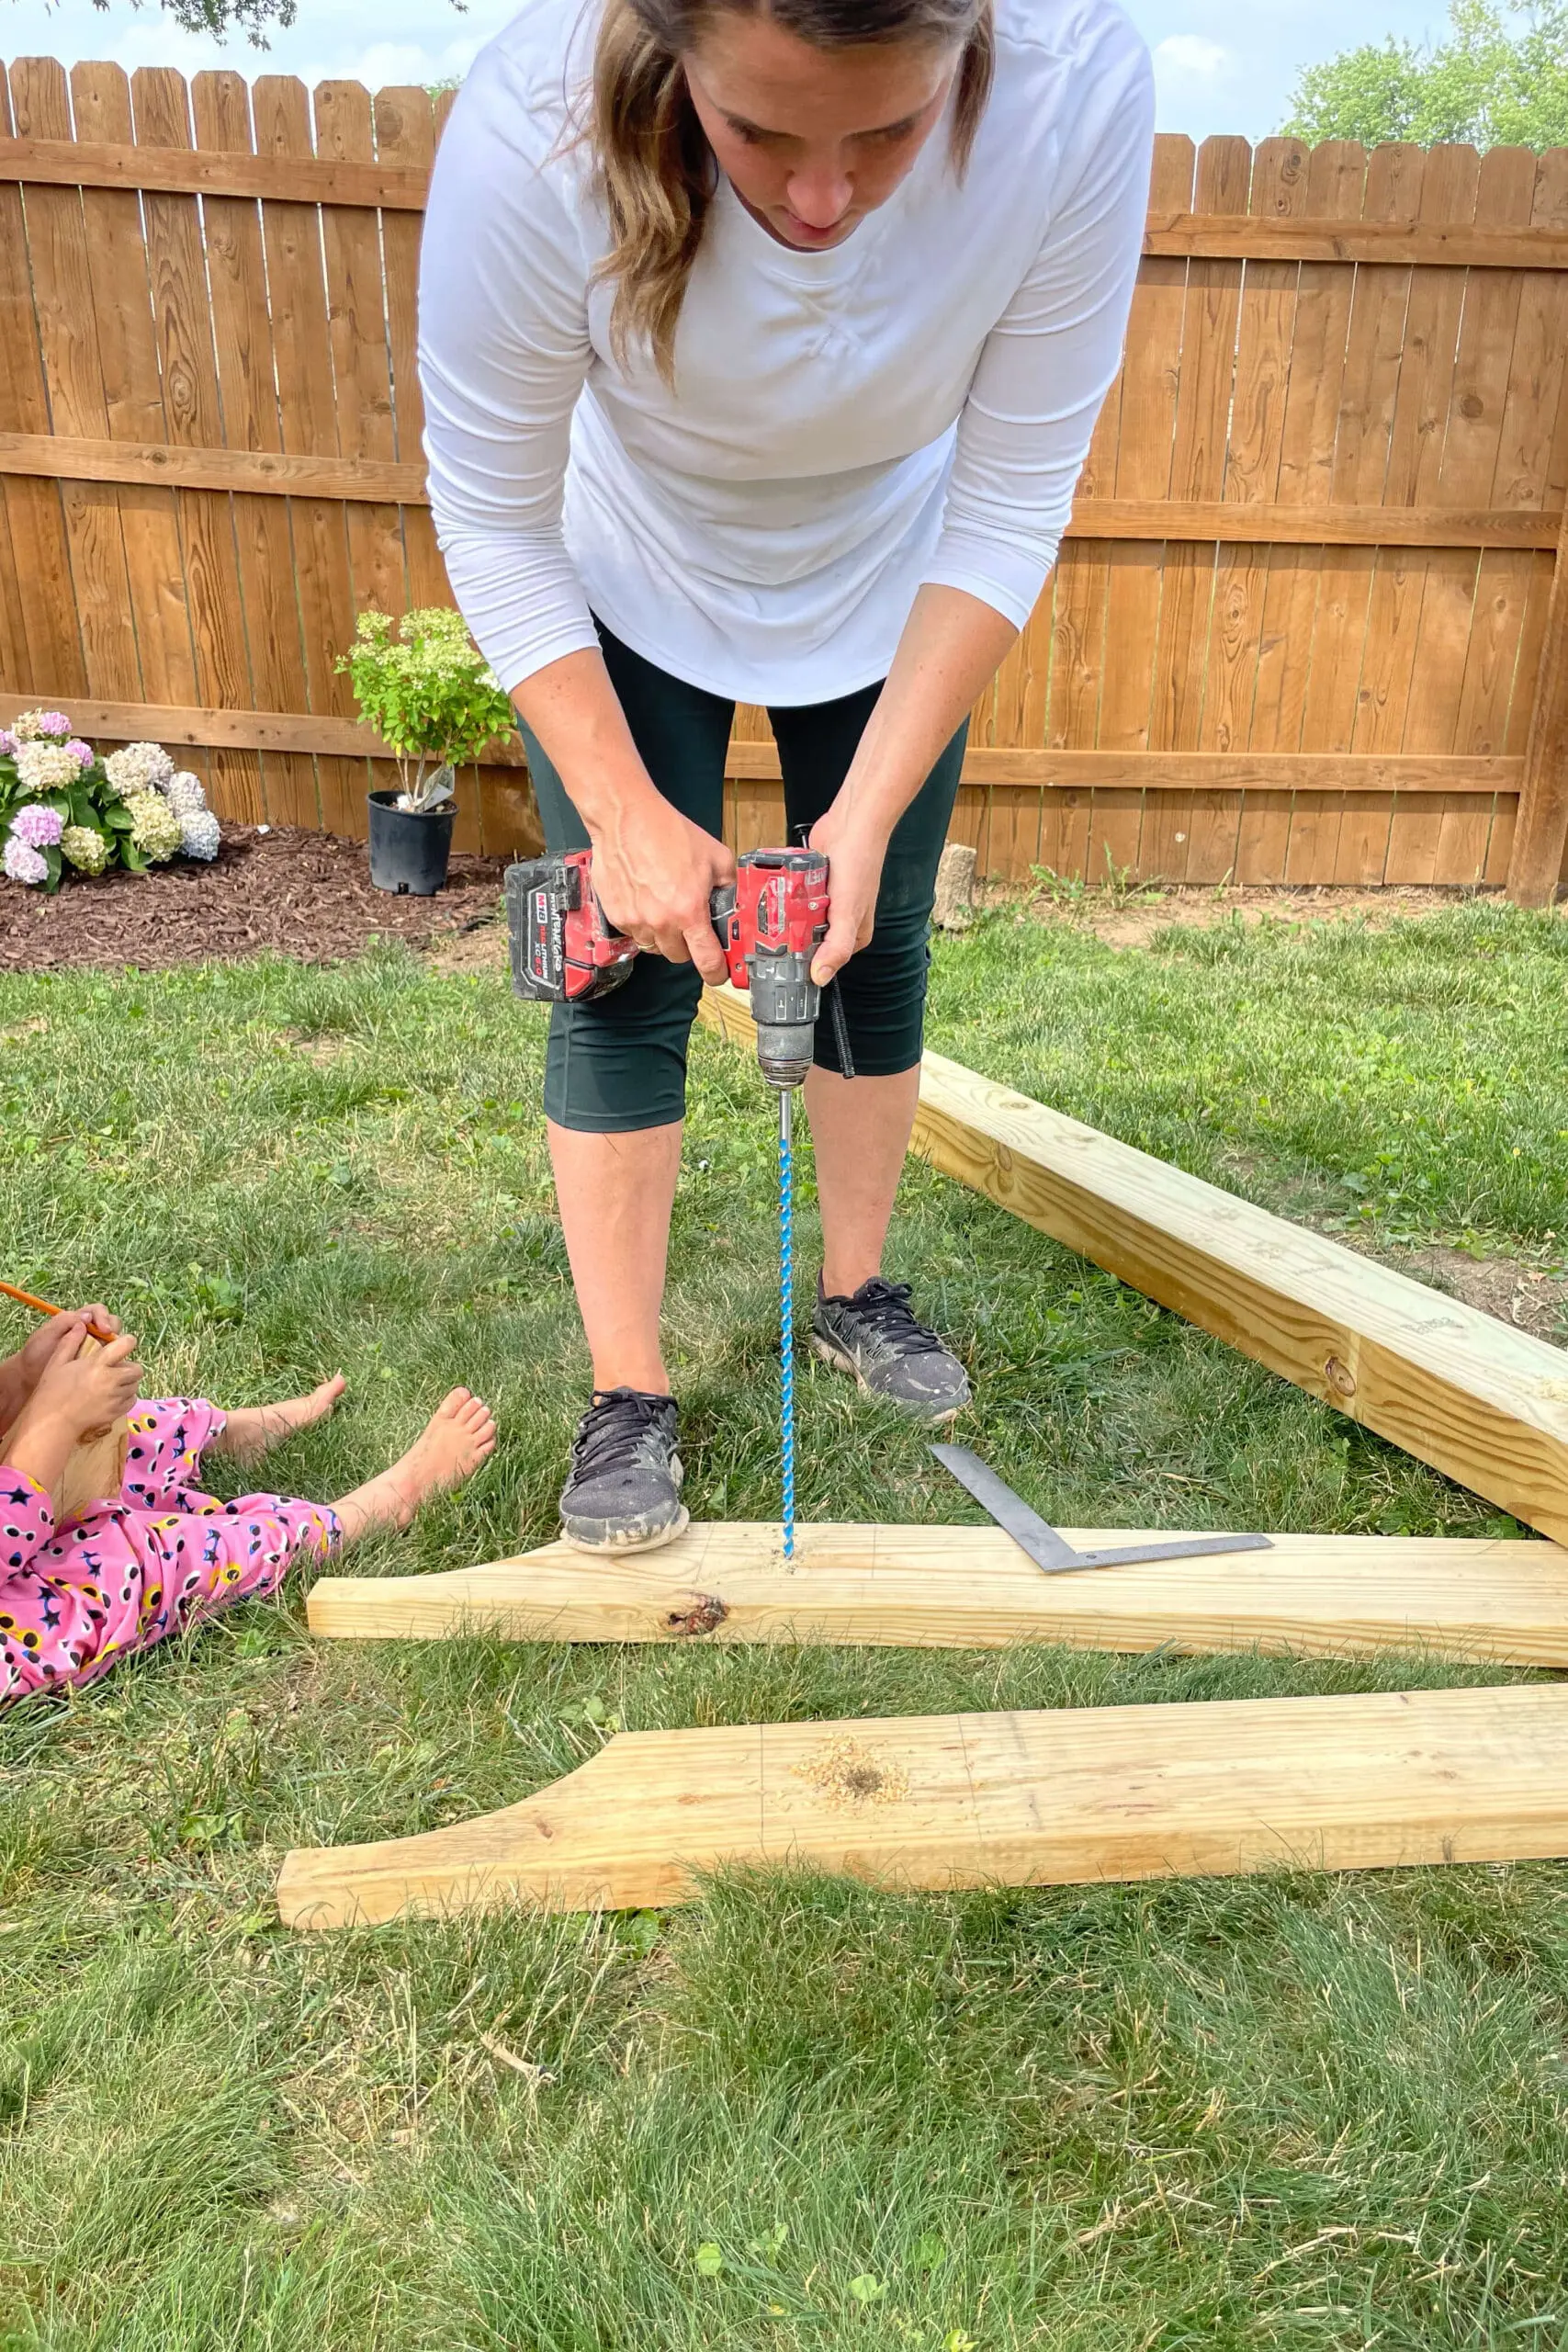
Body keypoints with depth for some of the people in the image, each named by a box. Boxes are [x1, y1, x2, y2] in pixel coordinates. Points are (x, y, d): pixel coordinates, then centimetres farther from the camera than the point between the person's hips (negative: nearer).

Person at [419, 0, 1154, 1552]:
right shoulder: (535, 128, -34)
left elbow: (1014, 507, -23)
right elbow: (492, 523, -22)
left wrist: (871, 813, -25)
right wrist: (622, 808, -25)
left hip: (891, 590, 2)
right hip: (626, 594, -1)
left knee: (877, 950, 5)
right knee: (628, 972, -7)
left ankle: (855, 1294, 27)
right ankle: (626, 1394, 7)